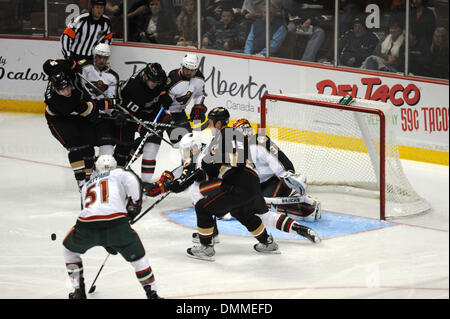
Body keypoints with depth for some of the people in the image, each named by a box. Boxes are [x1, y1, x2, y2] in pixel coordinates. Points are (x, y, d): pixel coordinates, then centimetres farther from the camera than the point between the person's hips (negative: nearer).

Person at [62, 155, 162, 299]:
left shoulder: (86, 186, 35)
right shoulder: (118, 173, 23)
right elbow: (131, 181, -1)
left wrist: (107, 244, 47)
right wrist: (135, 203, 12)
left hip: (87, 223, 2)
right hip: (116, 222, -2)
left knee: (69, 249, 31)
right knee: (137, 255, 19)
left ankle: (78, 292, 27)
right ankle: (152, 293, 16)